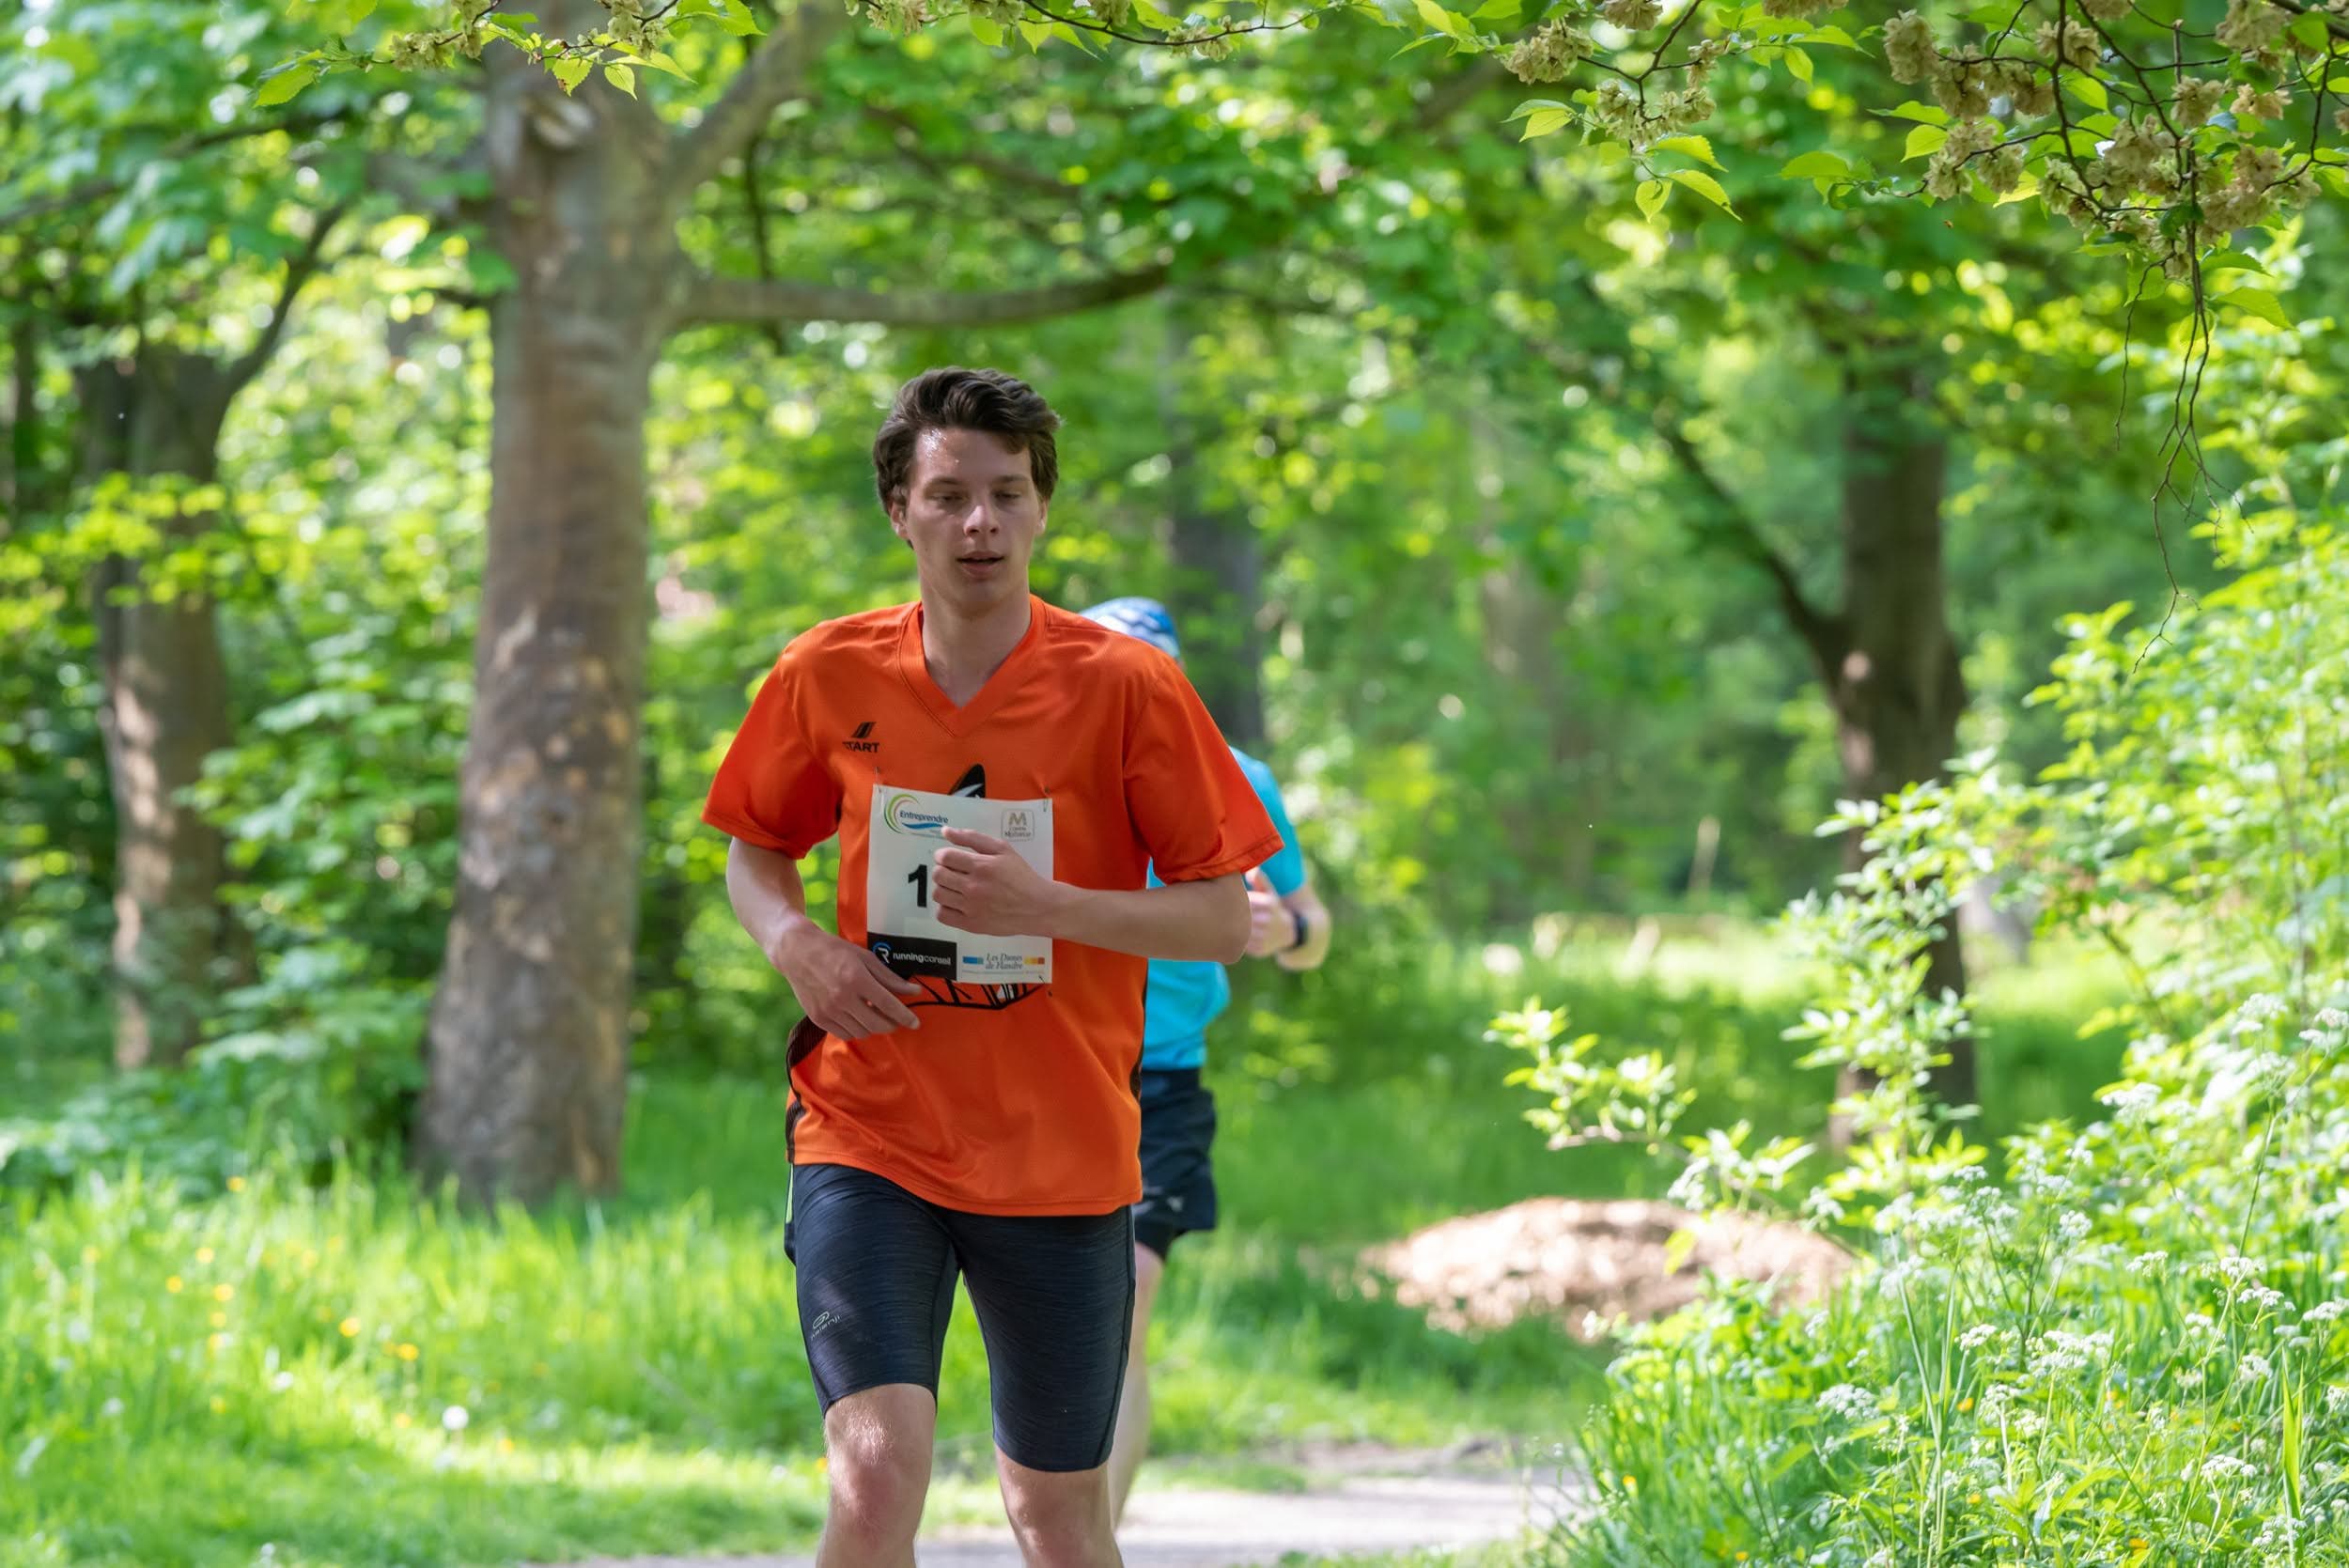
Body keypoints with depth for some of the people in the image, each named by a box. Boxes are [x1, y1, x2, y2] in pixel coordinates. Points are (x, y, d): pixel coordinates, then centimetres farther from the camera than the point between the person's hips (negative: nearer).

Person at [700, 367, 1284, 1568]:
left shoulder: (1125, 687, -7)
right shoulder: (828, 677, 0)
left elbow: (1222, 920, -4)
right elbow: (754, 851, 17)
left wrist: (1046, 904, -20)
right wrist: (795, 942, -5)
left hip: (1061, 1154, 0)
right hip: (866, 1138, 0)